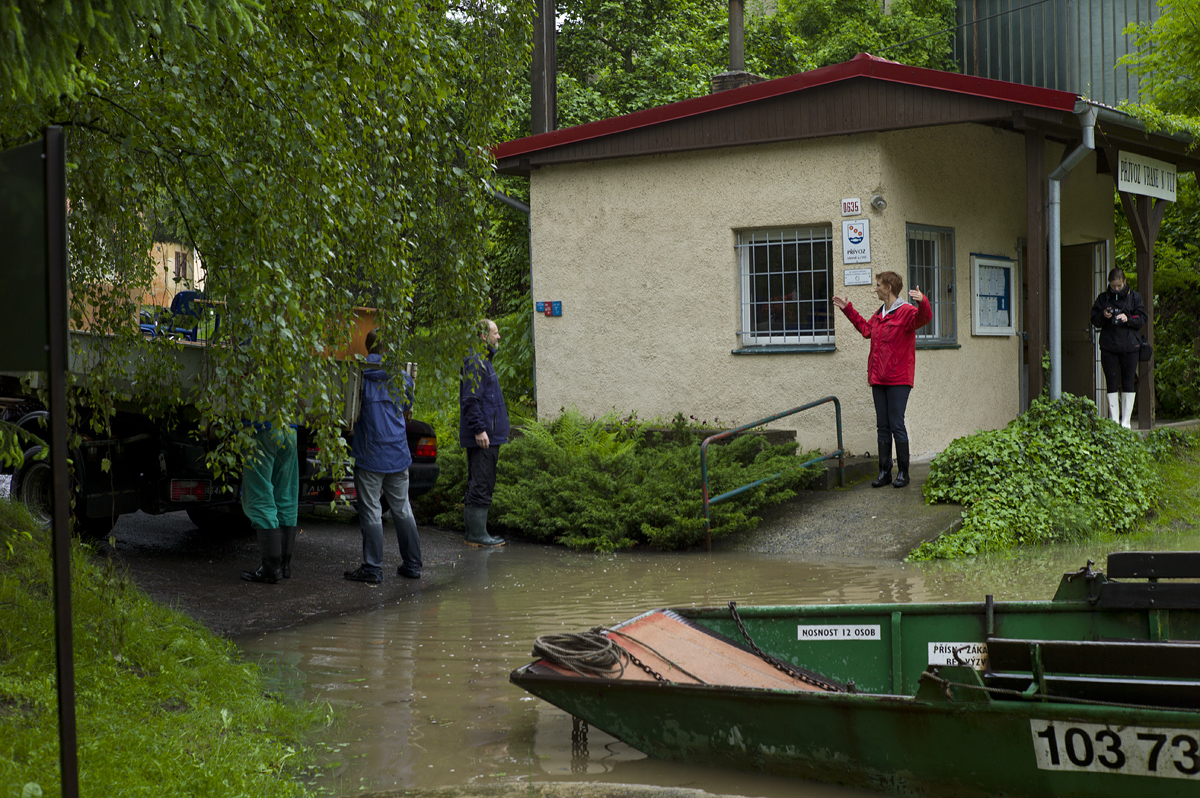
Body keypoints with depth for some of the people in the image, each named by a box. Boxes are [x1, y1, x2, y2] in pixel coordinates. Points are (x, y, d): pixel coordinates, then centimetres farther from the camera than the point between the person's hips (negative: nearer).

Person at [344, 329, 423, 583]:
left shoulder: (360, 374, -7)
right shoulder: (402, 376, 6)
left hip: (370, 454, -4)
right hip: (398, 454, 4)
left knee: (371, 512, -1)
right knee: (402, 509, 12)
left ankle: (373, 569, 1)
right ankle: (412, 565, 17)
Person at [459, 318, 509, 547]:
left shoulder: (483, 361, 20)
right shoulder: (475, 362, -13)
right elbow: (471, 399, -20)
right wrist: (479, 429, -24)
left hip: (488, 436, 11)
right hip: (482, 437, -11)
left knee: (479, 485, 12)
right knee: (481, 485, -9)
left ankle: (474, 532, 17)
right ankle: (477, 534, -7)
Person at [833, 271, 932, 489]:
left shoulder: (906, 312, -9)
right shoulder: (878, 315, 16)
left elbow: (923, 317, -29)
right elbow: (865, 328, 35)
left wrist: (922, 302, -49)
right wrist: (848, 309, 40)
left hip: (898, 379, -8)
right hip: (878, 379, 8)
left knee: (897, 425, -5)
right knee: (882, 426, 9)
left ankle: (903, 473, 4)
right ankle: (884, 471, 13)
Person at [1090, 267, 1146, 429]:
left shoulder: (1134, 297, 5)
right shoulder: (1103, 298, 7)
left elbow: (1142, 319, 3)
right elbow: (1094, 320, 8)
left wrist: (1128, 319, -15)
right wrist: (1103, 316, -13)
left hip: (1129, 346, -1)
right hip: (1108, 346, 1)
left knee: (1128, 383, 2)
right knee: (1112, 384, 0)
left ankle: (1126, 420, 8)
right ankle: (1113, 420, 5)